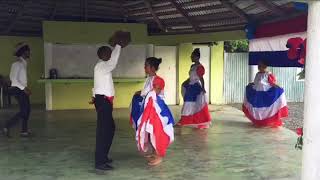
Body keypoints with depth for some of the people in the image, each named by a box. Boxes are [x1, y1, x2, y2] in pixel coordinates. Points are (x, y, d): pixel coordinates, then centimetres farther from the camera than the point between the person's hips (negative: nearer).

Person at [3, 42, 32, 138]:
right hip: (18, 89, -9)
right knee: (23, 111, -8)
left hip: (22, 89, 9)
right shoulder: (17, 64, -14)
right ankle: (7, 127, 2)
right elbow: (13, 79, -20)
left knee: (27, 109, 8)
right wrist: (24, 88, -22)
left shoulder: (23, 63, 12)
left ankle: (24, 130, 14)